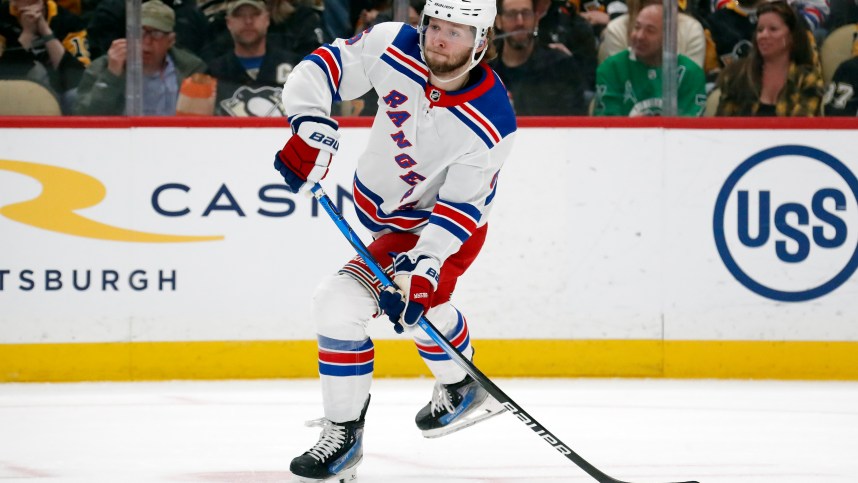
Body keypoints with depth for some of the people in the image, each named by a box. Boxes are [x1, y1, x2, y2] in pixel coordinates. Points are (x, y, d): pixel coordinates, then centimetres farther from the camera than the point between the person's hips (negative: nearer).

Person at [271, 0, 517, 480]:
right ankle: (462, 389, 56)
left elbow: (460, 208, -28)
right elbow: (325, 66, -12)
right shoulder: (395, 48, -20)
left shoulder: (491, 122, -30)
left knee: (344, 304, -20)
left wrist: (422, 268, -37)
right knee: (421, 308, 29)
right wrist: (312, 129, -27)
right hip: (383, 205, 7)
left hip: (444, 224, -7)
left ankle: (343, 434, -6)